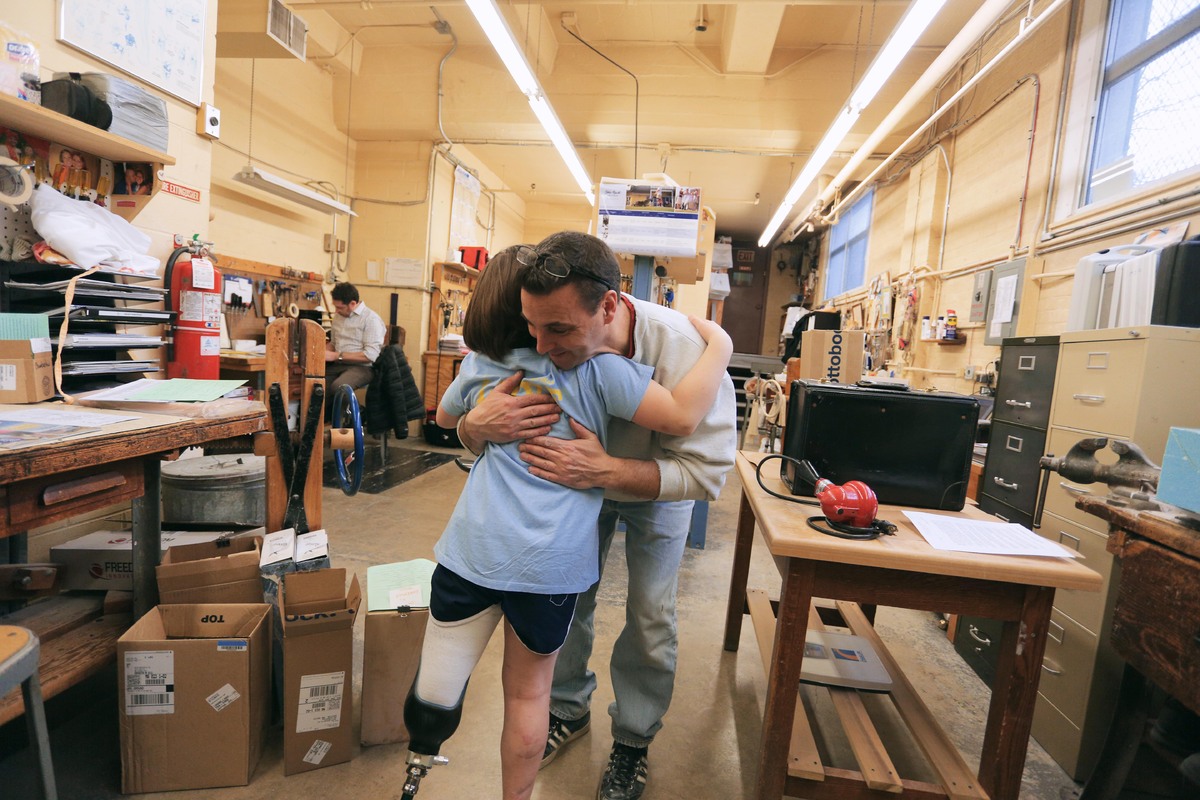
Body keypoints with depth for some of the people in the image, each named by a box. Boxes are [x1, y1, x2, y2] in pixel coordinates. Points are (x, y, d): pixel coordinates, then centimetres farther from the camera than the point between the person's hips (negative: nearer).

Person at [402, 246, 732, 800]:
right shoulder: (591, 364, -5)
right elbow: (681, 418, -12)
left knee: (439, 682, 15)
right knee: (528, 690, 18)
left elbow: (444, 417, 29)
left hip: (473, 545, 2)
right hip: (553, 560, -2)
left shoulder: (480, 364, 9)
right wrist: (718, 348, 0)